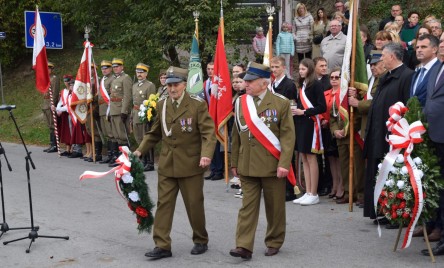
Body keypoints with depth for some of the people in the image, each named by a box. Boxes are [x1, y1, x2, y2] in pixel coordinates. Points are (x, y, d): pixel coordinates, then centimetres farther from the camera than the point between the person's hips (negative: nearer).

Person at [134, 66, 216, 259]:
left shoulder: (197, 105, -8)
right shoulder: (162, 105, 7)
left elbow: (208, 132, -14)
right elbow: (155, 133, 16)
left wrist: (206, 154, -28)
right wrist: (140, 150, 8)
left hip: (190, 165, -4)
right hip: (167, 165, 4)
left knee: (194, 205, 7)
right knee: (163, 204, 2)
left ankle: (201, 241, 27)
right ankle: (162, 245, 8)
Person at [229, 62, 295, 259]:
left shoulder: (281, 103, -5)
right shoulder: (240, 103, 7)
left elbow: (288, 136, -9)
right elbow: (236, 135, 12)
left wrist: (284, 163, -17)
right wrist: (234, 162, 11)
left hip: (272, 165, -3)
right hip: (247, 166, 3)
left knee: (274, 207, 9)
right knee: (247, 206, 1)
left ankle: (274, 242, 25)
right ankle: (244, 246, 0)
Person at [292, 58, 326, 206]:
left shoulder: (316, 84, -8)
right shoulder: (302, 84, 15)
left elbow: (322, 107, -13)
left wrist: (304, 112, -15)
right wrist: (296, 110, 1)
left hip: (310, 123, -8)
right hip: (300, 123, 8)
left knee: (311, 158, -3)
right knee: (304, 159, 9)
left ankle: (314, 194, 3)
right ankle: (308, 192, 14)